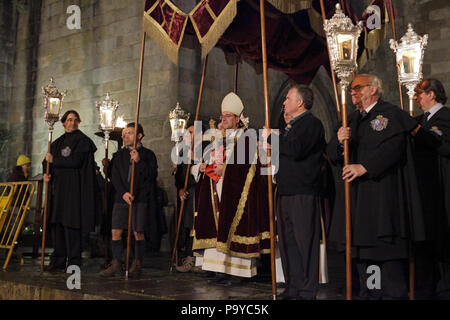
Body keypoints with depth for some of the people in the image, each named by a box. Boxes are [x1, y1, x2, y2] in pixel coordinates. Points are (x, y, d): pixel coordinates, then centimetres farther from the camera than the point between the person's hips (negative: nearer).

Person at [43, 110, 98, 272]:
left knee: (71, 224, -9)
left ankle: (74, 263, -3)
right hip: (57, 187, 7)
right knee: (56, 223, 5)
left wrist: (54, 160, -6)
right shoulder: (58, 142, 20)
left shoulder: (82, 140, -1)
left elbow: (75, 161, -14)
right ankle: (58, 261, 13)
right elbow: (48, 159, 22)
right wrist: (46, 173, 1)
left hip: (73, 187, -7)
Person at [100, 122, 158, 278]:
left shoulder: (148, 154, 5)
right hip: (121, 198, 4)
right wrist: (123, 193, -8)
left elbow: (153, 175, -6)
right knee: (116, 231, 1)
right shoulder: (119, 155, 14)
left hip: (140, 199, -3)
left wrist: (139, 161, -16)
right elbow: (115, 177, 6)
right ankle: (116, 265, 11)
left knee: (138, 232, -3)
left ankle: (137, 265, 9)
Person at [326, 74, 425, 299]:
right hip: (357, 198, 7)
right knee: (362, 249, 9)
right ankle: (369, 294, 18)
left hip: (383, 195, -7)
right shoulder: (353, 119, 19)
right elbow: (332, 154, 13)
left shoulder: (390, 114, -2)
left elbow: (392, 148, -17)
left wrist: (365, 167, -23)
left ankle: (394, 294, 4)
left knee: (387, 249, -6)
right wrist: (339, 141, -8)